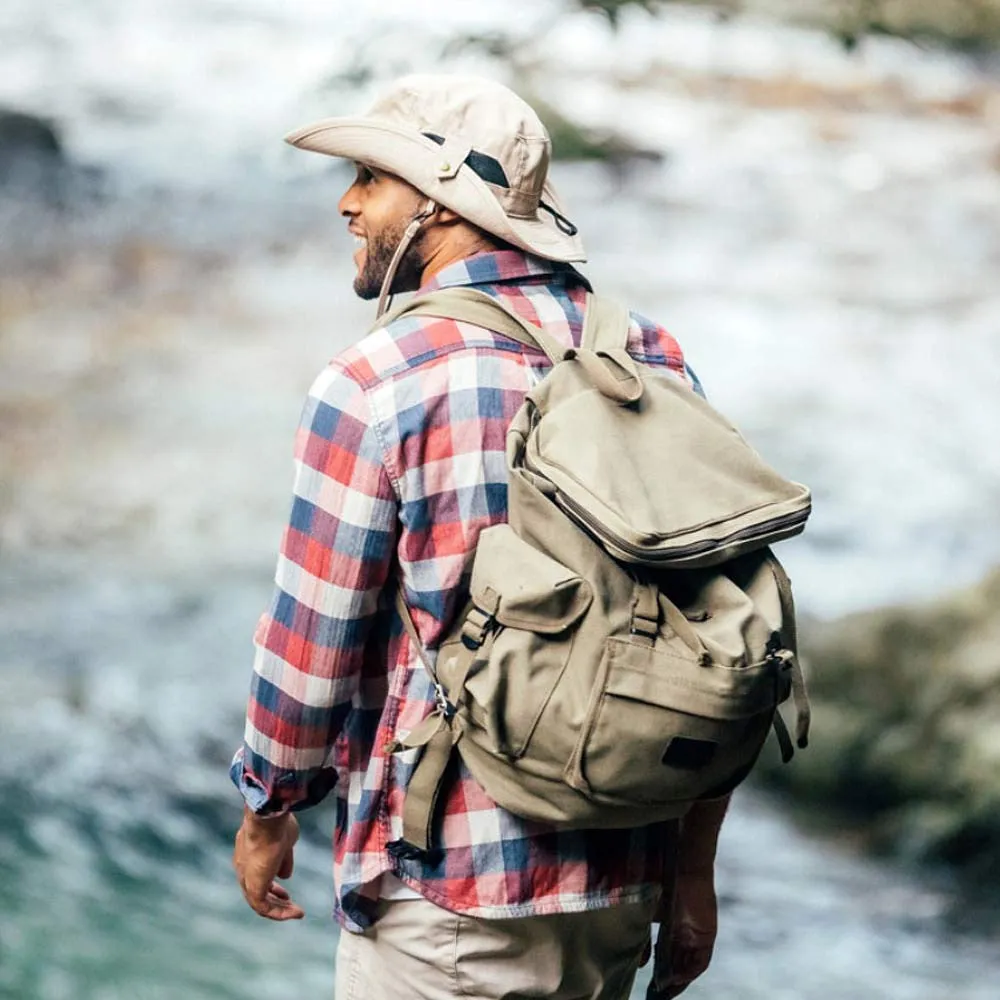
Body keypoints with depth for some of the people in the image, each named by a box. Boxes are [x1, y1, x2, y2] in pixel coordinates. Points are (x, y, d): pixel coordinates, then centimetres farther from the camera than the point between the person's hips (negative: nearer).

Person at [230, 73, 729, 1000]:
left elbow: (310, 645, -8)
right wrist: (693, 867, 14)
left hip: (448, 895, -6)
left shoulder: (374, 385, -12)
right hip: (624, 886, 6)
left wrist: (267, 814, 11)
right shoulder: (655, 360, 4)